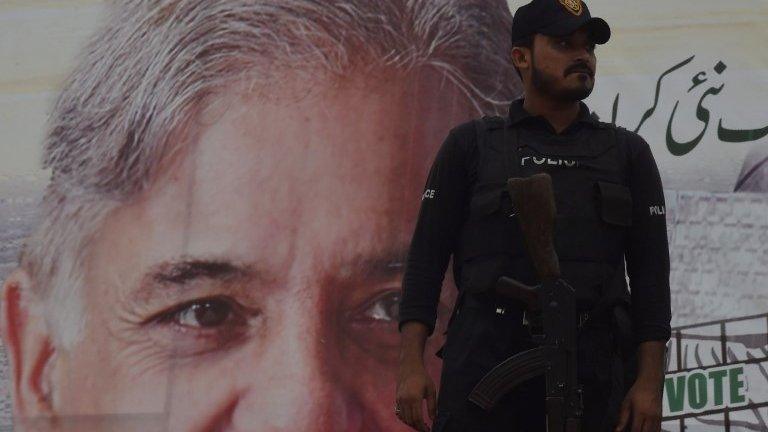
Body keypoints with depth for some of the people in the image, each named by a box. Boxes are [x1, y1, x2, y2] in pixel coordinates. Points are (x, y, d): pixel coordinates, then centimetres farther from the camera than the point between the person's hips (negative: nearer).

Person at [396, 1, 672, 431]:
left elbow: (650, 271, 10)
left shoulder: (628, 153, 15)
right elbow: (427, 257, 8)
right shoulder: (470, 145, 11)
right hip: (486, 359, -1)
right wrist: (412, 365, -4)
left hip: (588, 364, 2)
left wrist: (650, 381, -1)